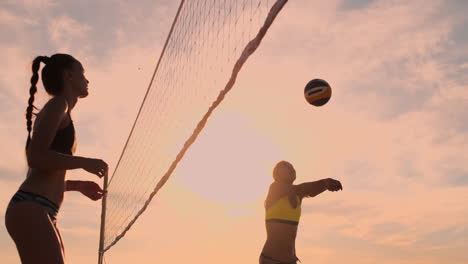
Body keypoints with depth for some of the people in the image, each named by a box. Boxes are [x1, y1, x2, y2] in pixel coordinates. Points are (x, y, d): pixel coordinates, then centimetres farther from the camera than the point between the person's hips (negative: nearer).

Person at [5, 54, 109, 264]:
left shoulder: (59, 110, 26)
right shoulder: (58, 104, 0)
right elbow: (35, 157, -14)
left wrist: (79, 185, 20)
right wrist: (84, 162, -10)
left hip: (42, 215, 10)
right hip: (30, 209, -10)